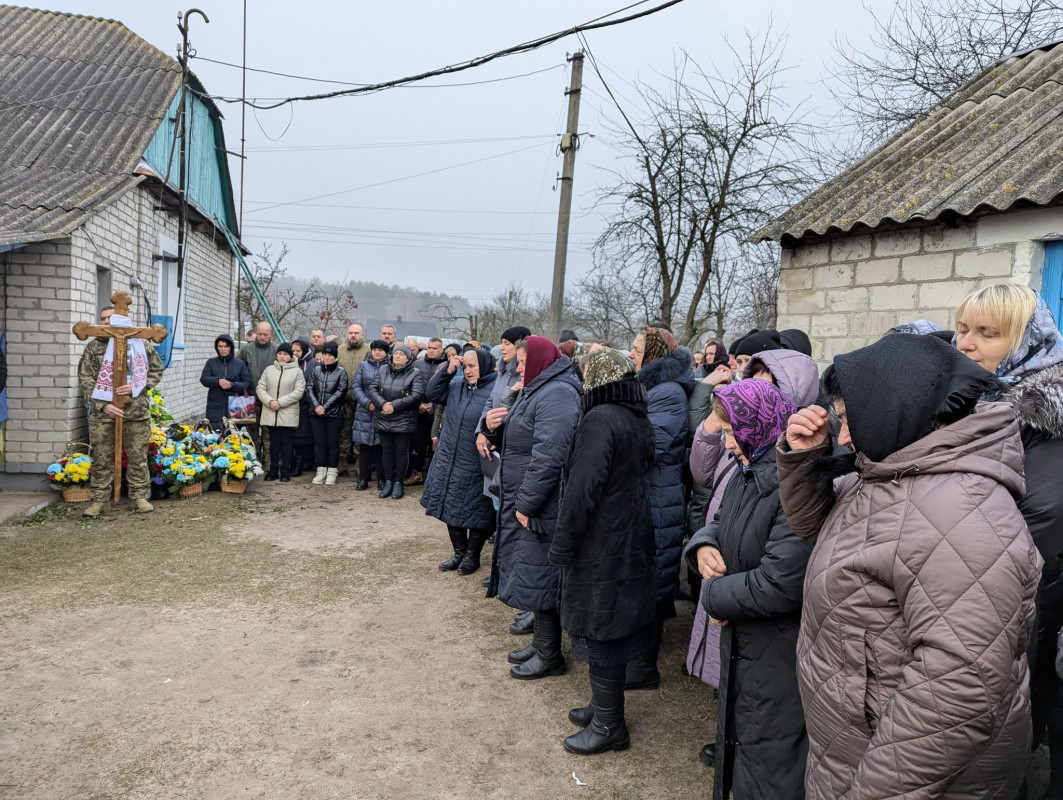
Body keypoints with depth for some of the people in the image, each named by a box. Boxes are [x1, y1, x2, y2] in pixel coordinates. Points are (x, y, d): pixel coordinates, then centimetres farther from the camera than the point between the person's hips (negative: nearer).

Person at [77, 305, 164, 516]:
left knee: (138, 455, 5)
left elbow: (156, 370, 7)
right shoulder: (93, 348, 4)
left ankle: (139, 496, 16)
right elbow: (85, 380, 0)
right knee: (101, 457, 5)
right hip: (102, 412, 0)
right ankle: (98, 499, 15)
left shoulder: (140, 344, 5)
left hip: (136, 410, 0)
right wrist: (103, 405, -11)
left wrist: (136, 387, -9)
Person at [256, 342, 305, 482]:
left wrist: (280, 402, -14)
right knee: (274, 442, 9)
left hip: (288, 414, -3)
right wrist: (270, 401, -12)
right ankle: (273, 470, 17)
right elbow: (260, 388, 5)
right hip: (271, 414, 3)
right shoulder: (269, 370, 9)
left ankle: (285, 471, 9)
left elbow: (299, 392, -8)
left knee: (286, 442, 1)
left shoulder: (297, 371, 0)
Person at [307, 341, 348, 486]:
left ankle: (332, 472, 10)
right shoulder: (316, 370, 9)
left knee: (333, 442, 1)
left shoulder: (341, 372, 0)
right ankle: (321, 471, 14)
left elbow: (340, 391, -8)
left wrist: (325, 406, -13)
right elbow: (310, 388, 5)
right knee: (319, 442, 6)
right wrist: (316, 405, -9)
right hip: (317, 413, 3)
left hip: (334, 413, -3)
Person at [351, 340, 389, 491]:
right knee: (364, 446, 4)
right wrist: (368, 403, -9)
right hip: (365, 412, 2)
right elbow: (355, 387, 4)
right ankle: (363, 479, 12)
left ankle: (381, 480, 11)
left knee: (381, 445, 2)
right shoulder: (363, 366, 9)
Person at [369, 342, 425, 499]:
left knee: (401, 451, 5)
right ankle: (388, 482, 21)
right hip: (383, 420, 4)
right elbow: (372, 389, 2)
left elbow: (416, 396, -15)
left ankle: (398, 483, 16)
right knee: (386, 450, 11)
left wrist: (394, 405, -18)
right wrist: (383, 404, -16)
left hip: (404, 421, -3)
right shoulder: (383, 370, 7)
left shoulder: (415, 374, -5)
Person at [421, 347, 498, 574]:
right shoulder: (457, 385, 7)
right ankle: (459, 552, 30)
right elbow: (432, 394, 8)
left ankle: (472, 555, 25)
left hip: (476, 465, -7)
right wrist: (448, 370, -2)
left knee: (476, 512, 7)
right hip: (449, 460, 7)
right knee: (452, 508, 15)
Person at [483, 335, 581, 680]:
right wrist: (492, 427, -1)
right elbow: (515, 443, 20)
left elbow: (548, 456, -27)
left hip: (541, 508, -10)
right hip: (524, 503, 10)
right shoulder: (537, 391, 16)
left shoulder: (557, 395, -18)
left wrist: (527, 504, -24)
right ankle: (540, 642, 30)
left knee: (538, 579, -1)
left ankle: (550, 656, 12)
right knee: (530, 577, 17)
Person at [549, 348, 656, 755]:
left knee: (600, 635, 4)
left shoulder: (601, 419, -20)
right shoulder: (639, 420, 8)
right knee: (612, 632, 20)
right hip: (631, 546, 9)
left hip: (600, 550, -9)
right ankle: (604, 706, 34)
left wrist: (561, 546, -14)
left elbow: (581, 491, -22)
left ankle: (608, 726, 17)